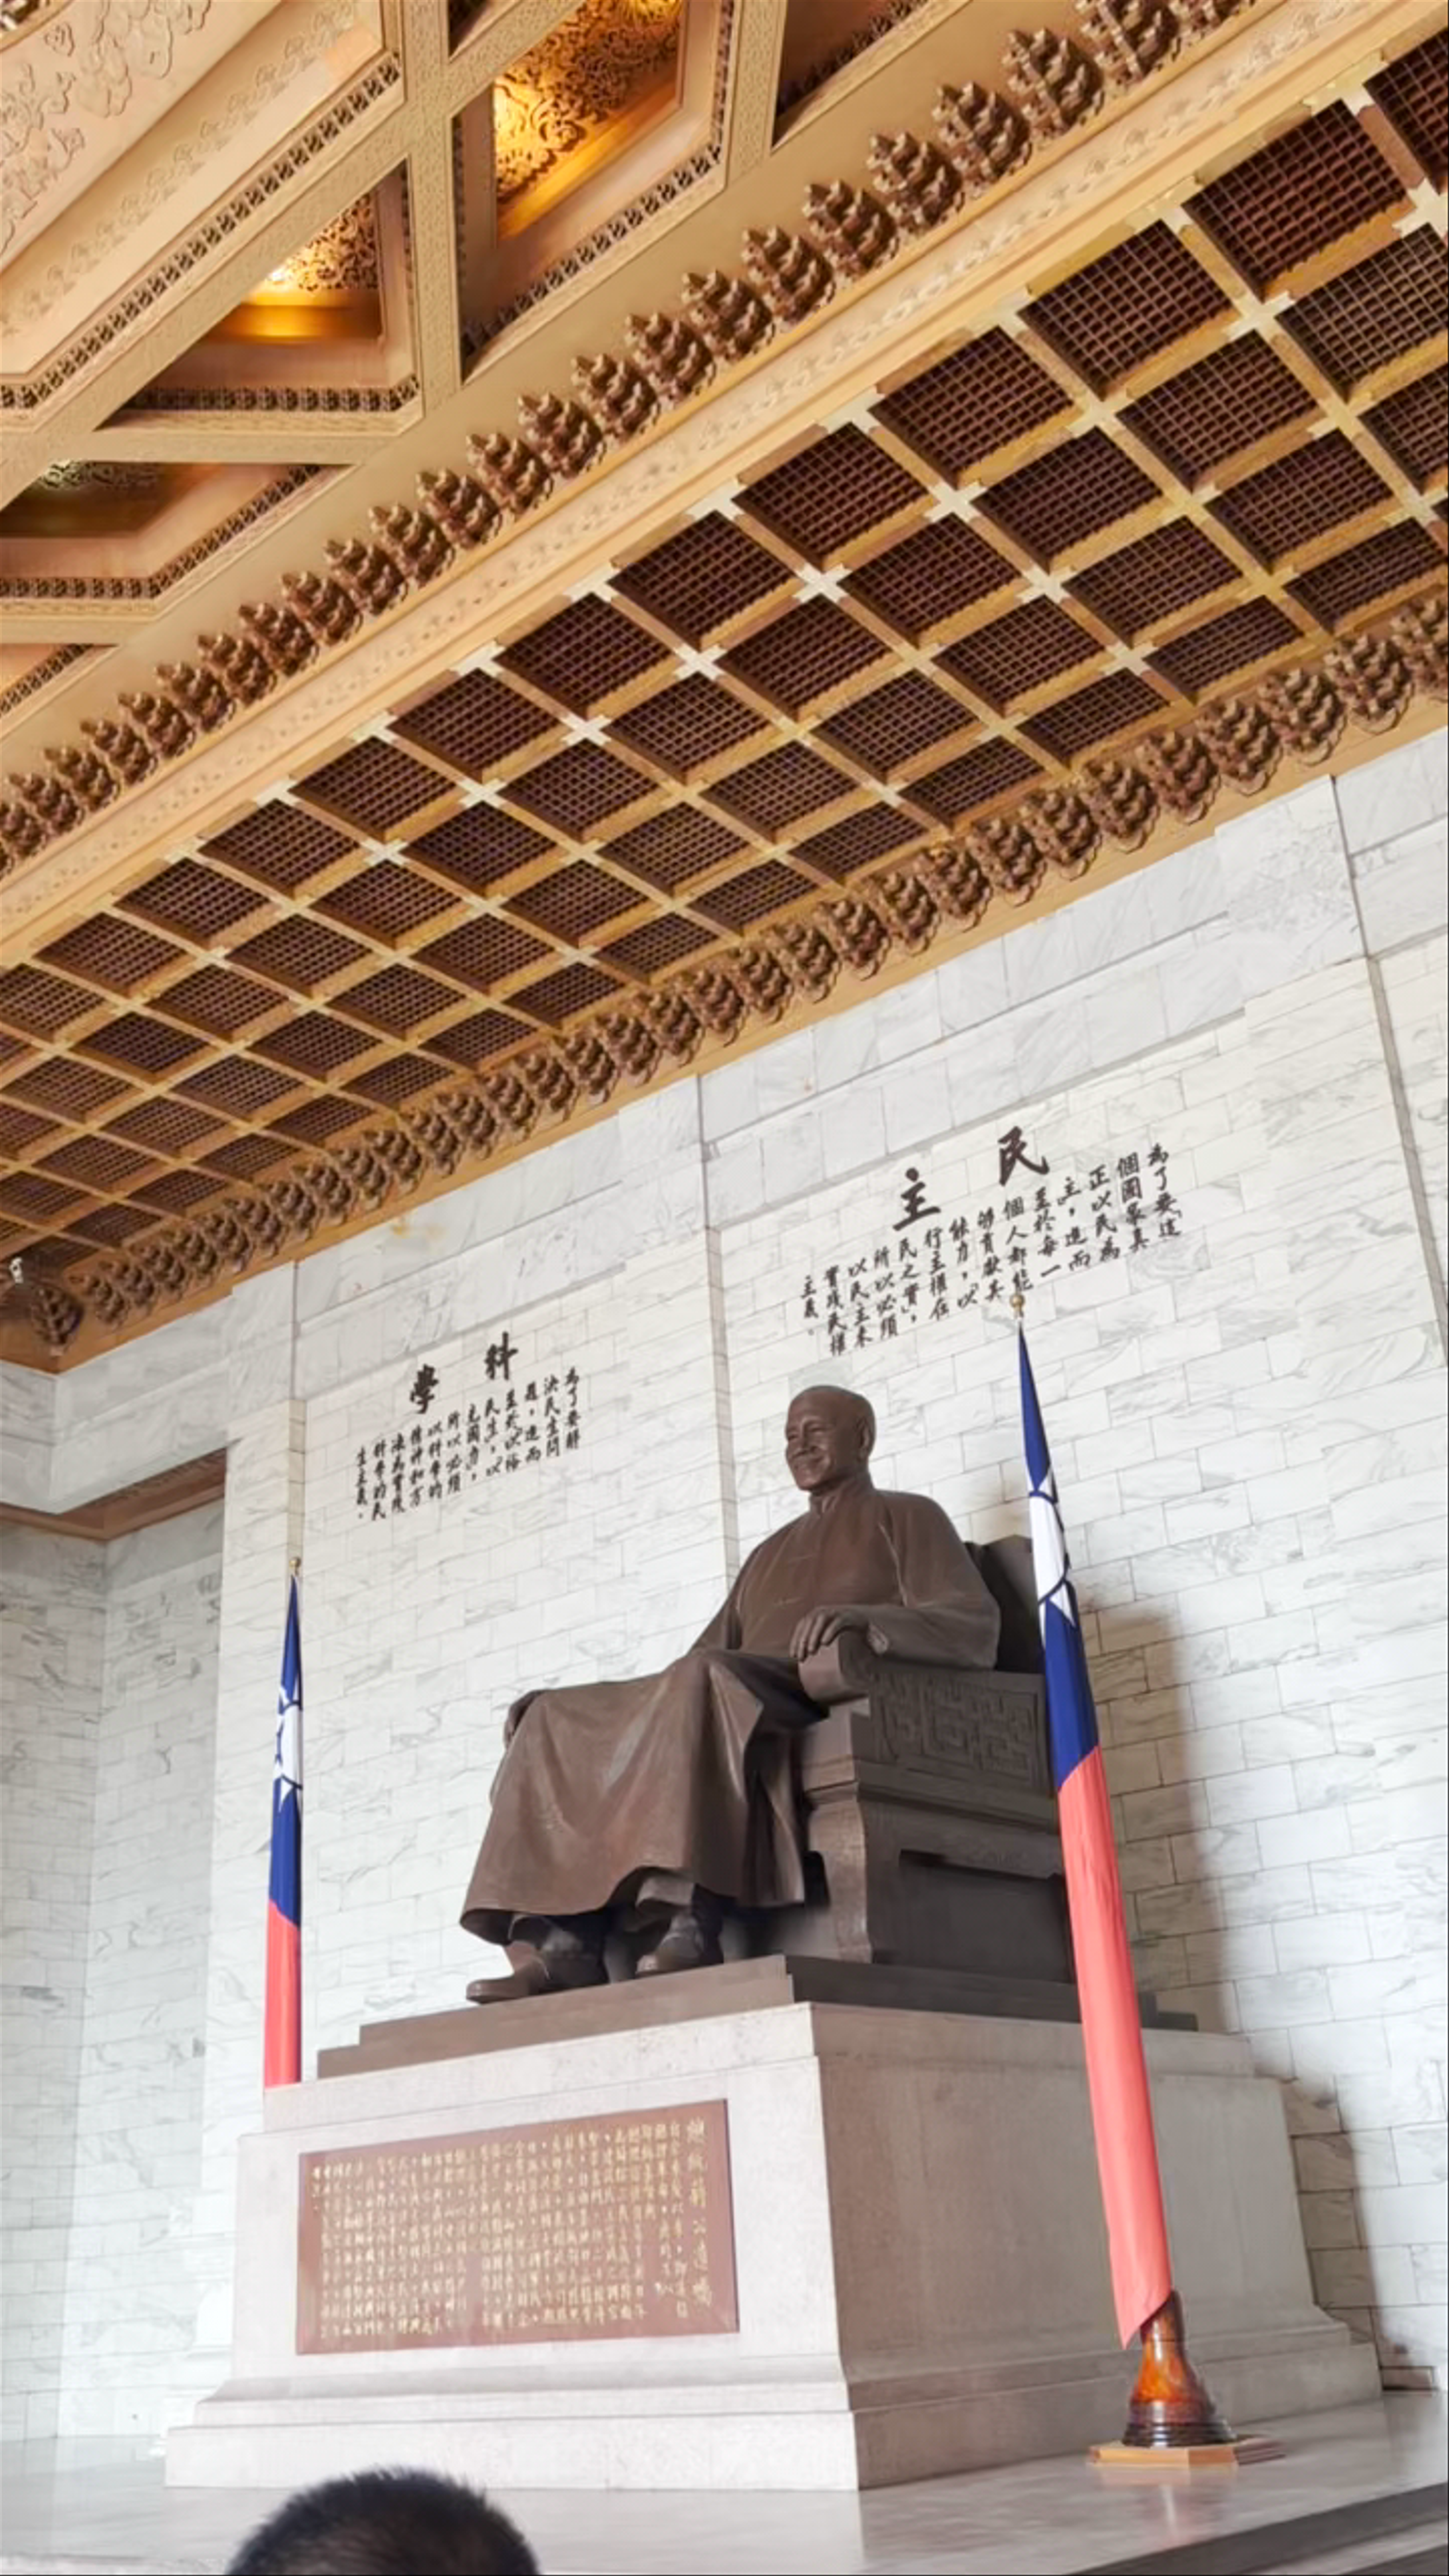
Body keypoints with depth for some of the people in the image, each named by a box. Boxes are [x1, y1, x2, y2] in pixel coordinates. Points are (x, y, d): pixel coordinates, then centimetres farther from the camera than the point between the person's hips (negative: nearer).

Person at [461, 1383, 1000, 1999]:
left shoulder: (907, 1519, 15)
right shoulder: (771, 1554, 34)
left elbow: (975, 1626, -4)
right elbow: (711, 1654, 25)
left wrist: (865, 1616, -24)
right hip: (740, 1704, 7)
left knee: (707, 1679, -37)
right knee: (555, 1720, -10)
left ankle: (686, 1926, -48)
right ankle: (558, 1943, -29)